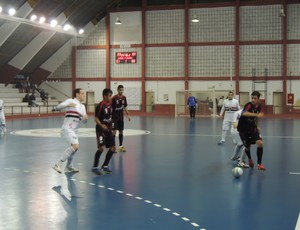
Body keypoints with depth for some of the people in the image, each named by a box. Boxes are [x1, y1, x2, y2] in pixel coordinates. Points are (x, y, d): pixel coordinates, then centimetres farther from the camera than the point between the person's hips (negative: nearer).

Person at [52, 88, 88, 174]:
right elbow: (58, 107, -16)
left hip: (74, 130, 9)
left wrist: (85, 118, -7)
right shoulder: (71, 101, -5)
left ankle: (69, 166, 43)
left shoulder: (82, 106, 16)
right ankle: (58, 164, -23)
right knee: (75, 146, -25)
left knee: (74, 147, 23)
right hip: (67, 128, -9)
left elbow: (84, 121, 16)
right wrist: (68, 105, -32)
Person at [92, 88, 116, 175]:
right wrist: (101, 125, -31)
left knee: (113, 148, 6)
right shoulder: (100, 105, -14)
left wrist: (112, 129, 17)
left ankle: (105, 166, 20)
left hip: (109, 129, 8)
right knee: (101, 148, -16)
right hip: (101, 129, -8)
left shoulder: (110, 105, 8)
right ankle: (94, 167, -2)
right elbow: (96, 118, -15)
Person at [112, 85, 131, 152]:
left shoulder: (124, 98, 4)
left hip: (121, 117, 5)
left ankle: (121, 146, 16)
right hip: (115, 117, -5)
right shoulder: (114, 98, -13)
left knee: (121, 131, 9)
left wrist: (128, 115, 9)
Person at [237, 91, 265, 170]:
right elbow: (244, 113, -48)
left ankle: (259, 164, -5)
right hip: (243, 129, -4)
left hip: (252, 128, 4)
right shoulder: (249, 105, -25)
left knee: (260, 143, -16)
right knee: (247, 147, 7)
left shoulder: (259, 106, -5)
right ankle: (250, 159, 43)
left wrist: (256, 126, 15)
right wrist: (256, 115, -58)